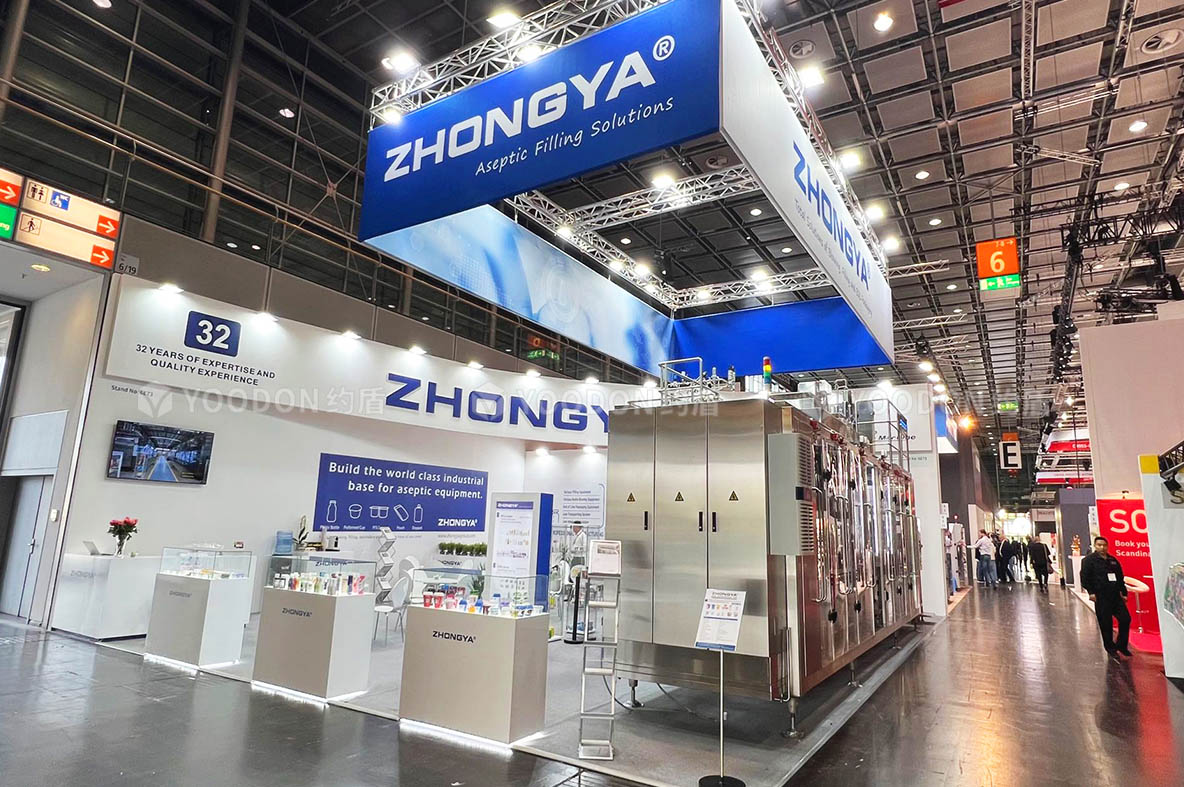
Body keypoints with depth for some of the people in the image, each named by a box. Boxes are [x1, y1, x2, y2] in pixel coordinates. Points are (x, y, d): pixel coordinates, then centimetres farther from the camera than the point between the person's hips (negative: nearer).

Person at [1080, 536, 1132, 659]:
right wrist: (1091, 592, -16)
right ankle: (1110, 648, 17)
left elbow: (1120, 578, 21)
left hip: (1116, 596, 5)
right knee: (1106, 624, 2)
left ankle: (1121, 645, 20)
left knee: (1125, 619, 2)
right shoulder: (1089, 560, -5)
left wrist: (1124, 593, 16)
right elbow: (1085, 577, -9)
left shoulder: (1113, 560, 13)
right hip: (1101, 598, -5)